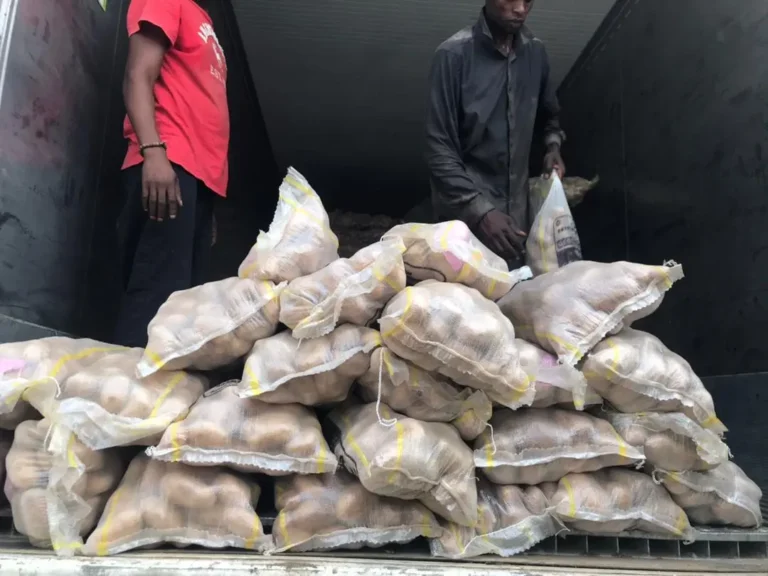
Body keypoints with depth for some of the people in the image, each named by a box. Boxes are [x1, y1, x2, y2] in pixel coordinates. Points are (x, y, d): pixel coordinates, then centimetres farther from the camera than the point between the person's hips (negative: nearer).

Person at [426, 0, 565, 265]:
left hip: (517, 215, 5)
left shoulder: (535, 52, 4)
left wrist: (553, 145, 4)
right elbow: (439, 149, -15)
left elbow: (550, 114, 24)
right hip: (466, 218, -5)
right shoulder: (454, 54, -13)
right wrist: (479, 211, -22)